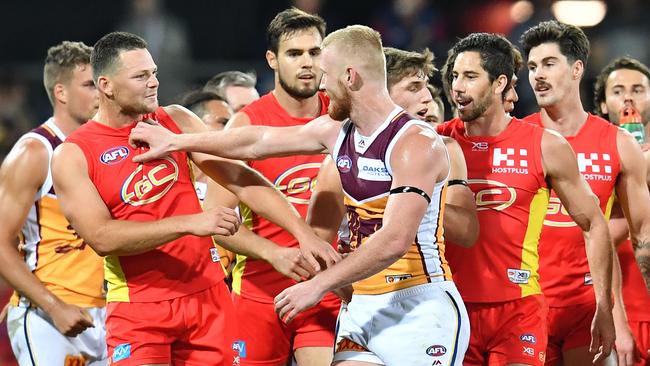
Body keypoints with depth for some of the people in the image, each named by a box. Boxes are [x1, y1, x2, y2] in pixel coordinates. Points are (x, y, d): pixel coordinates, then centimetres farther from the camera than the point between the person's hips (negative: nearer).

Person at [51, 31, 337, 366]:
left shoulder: (176, 121, 7)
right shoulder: (72, 156, -6)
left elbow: (241, 179, 5)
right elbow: (101, 237, -17)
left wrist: (303, 232, -5)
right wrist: (190, 223, -24)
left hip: (207, 295, 4)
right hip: (138, 309, -4)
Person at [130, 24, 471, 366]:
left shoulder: (416, 143, -15)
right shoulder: (336, 132, 10)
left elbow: (394, 241, -24)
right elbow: (256, 142, 23)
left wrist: (318, 285, -21)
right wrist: (176, 141, 32)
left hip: (419, 307, -7)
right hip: (361, 308, 7)